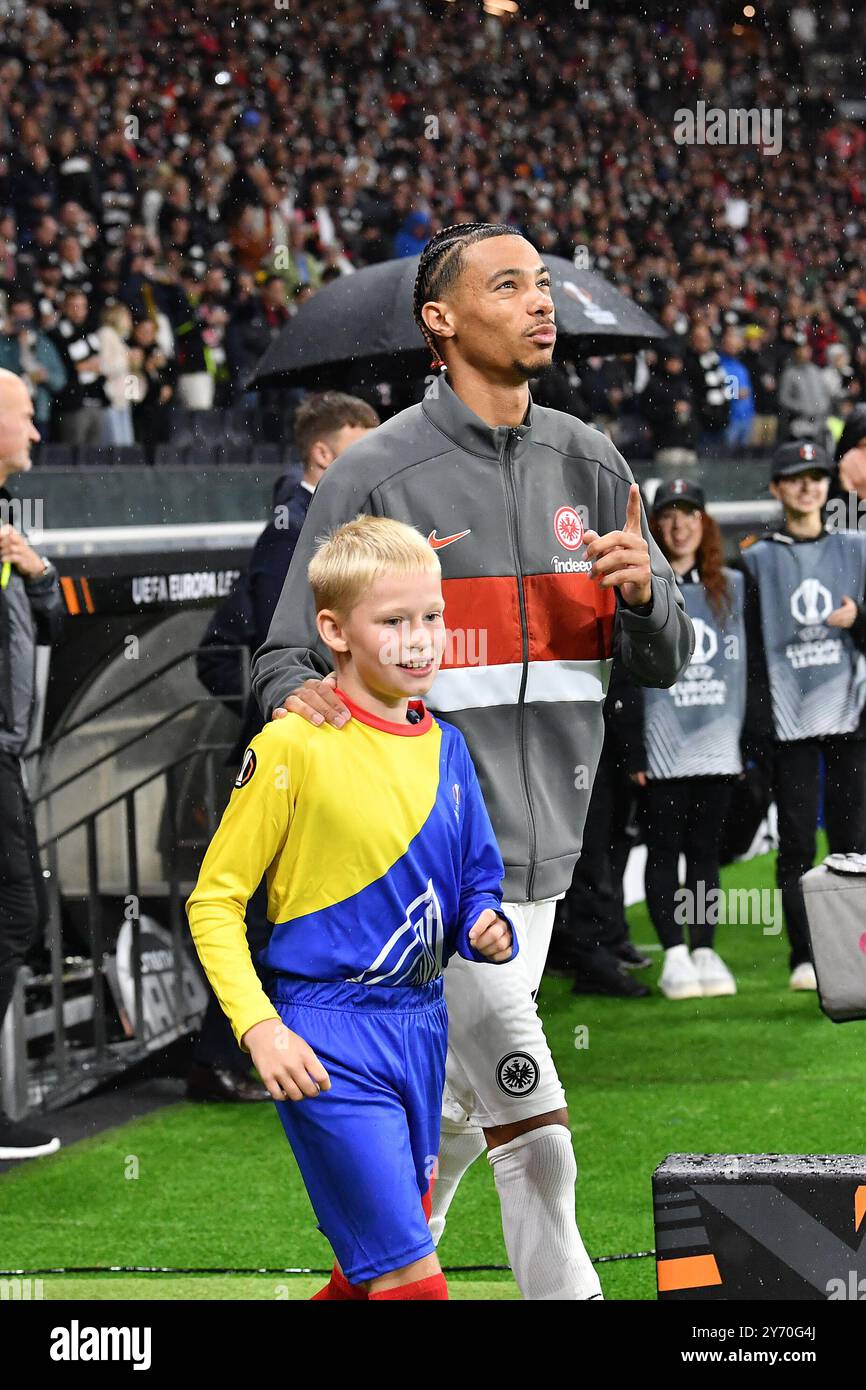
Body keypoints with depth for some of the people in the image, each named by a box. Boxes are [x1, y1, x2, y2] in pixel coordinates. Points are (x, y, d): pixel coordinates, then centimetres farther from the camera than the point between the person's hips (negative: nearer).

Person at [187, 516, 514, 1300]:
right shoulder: (295, 746, -12)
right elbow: (214, 900, -9)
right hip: (330, 1038, -7)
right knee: (410, 1275, -12)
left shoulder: (445, 748, 7)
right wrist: (259, 1027, -18)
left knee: (378, 1257, 19)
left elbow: (477, 878, 19)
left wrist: (486, 927, -4)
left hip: (420, 1023, 7)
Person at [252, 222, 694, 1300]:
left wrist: (645, 592, -8)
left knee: (455, 1108, 15)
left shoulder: (590, 467, 11)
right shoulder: (376, 474, -5)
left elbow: (664, 662, 14)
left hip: (539, 846, 6)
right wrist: (299, 694, -26)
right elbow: (287, 655, -2)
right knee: (530, 1123, -11)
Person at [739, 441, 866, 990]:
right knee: (796, 843, -2)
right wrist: (756, 727, -1)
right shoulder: (759, 559, 8)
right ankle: (805, 959, 2)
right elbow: (753, 647, 5)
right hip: (788, 718, -1)